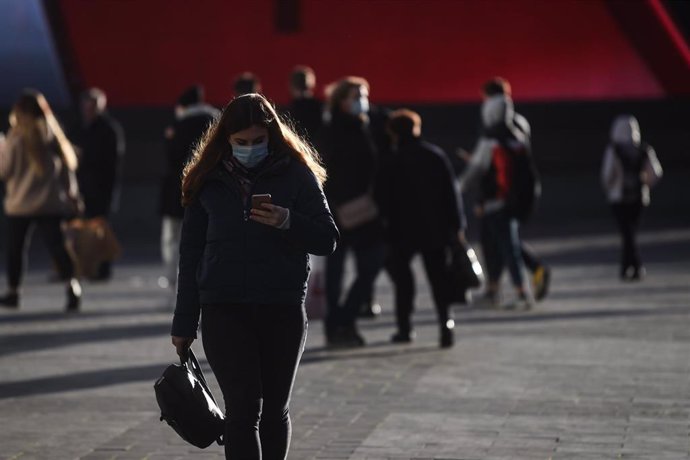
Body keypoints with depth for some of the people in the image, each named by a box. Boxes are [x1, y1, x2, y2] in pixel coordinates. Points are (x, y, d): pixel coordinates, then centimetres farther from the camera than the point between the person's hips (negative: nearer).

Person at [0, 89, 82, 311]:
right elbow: (67, 164, 4)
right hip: (51, 203, 3)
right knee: (56, 245, 1)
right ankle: (71, 283, -18)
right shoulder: (53, 134, 3)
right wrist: (72, 195, 9)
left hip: (20, 203, -3)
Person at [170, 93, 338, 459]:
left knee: (274, 409, 11)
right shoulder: (207, 180, 5)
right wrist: (184, 323, 9)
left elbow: (327, 240, 0)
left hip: (283, 310, 0)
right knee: (243, 408, -9)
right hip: (224, 310, 0)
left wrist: (287, 222, -20)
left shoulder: (296, 174, 1)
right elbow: (191, 254, 10)